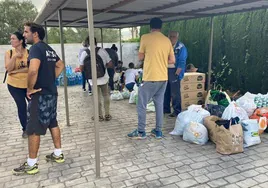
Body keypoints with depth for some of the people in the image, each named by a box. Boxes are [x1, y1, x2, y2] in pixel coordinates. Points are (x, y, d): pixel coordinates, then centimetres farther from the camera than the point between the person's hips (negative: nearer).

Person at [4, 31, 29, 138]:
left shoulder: (29, 52, -7)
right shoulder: (9, 53, -2)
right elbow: (8, 69, -13)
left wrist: (16, 71, -19)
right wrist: (14, 56, -21)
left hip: (29, 84, 0)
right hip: (14, 85, 0)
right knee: (22, 106, 5)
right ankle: (25, 129, 22)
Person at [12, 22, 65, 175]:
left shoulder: (36, 48, -16)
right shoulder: (49, 49, 12)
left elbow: (33, 70, -32)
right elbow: (60, 66, 24)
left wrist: (30, 88, -18)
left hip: (40, 94, -9)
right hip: (52, 93, 9)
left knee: (33, 129, 0)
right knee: (53, 123, 17)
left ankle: (31, 165, 11)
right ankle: (58, 154, 27)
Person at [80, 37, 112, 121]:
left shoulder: (84, 53, -6)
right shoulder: (102, 51, -5)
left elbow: (81, 68, -2)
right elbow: (110, 64, -6)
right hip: (103, 77, 0)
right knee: (106, 95, 15)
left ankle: (100, 115, 17)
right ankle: (107, 114, 19)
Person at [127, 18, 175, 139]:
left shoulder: (145, 38, -6)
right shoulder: (167, 40, 7)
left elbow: (140, 57, 2)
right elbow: (172, 60, 9)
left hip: (150, 78, -5)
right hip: (163, 78, 6)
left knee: (142, 105, 6)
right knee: (159, 104, 13)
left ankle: (141, 132, 12)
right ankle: (158, 131, 20)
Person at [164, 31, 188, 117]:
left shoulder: (181, 47, -6)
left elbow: (182, 62, -11)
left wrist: (176, 73, -16)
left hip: (174, 71, -6)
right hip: (165, 70, 7)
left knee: (175, 93, -5)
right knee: (165, 91, 12)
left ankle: (177, 111, 4)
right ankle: (166, 109, 24)